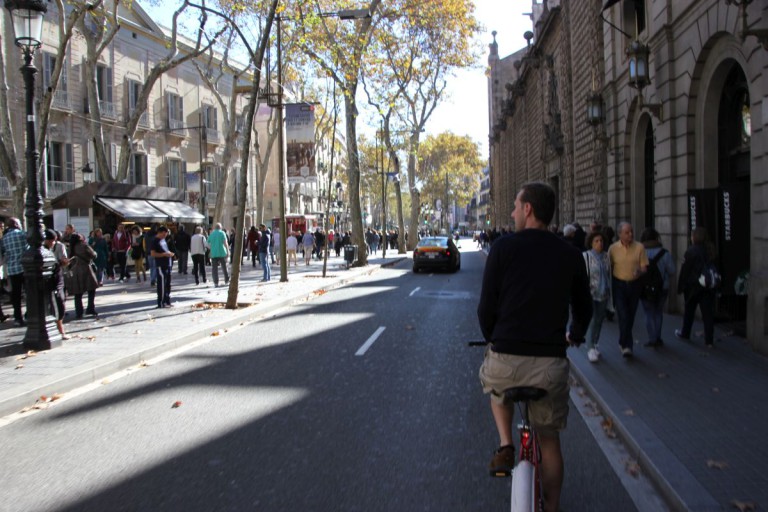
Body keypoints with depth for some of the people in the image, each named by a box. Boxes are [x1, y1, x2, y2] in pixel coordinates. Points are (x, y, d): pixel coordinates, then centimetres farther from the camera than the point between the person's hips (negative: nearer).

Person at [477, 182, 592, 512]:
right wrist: (575, 336, 39)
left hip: (506, 360, -2)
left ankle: (505, 446, 19)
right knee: (549, 441, 20)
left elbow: (486, 306, -2)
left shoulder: (504, 247, -3)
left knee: (497, 387, 34)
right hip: (551, 365, 2)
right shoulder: (571, 255, 6)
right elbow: (584, 308, 17)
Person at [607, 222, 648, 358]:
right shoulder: (613, 248, -3)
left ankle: (623, 342, 32)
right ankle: (626, 345, -8)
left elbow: (644, 267, -1)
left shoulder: (639, 247, -3)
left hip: (634, 284, 2)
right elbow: (609, 268, 5)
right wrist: (609, 286, 3)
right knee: (623, 315, -12)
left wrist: (639, 271, -24)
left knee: (630, 316, 12)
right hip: (619, 284, -2)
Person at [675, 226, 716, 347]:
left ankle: (685, 333, 31)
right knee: (708, 312, 3)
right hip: (708, 286, 4)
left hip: (693, 286, -4)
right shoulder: (710, 250, 2)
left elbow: (684, 270, -12)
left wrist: (680, 286, -5)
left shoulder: (691, 251, -13)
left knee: (689, 311, 15)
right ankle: (709, 340, 1)